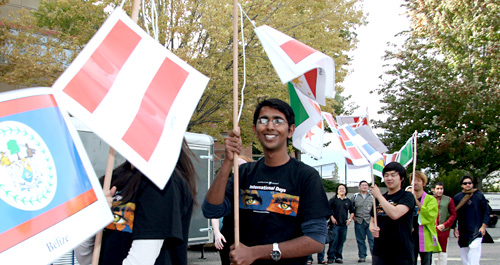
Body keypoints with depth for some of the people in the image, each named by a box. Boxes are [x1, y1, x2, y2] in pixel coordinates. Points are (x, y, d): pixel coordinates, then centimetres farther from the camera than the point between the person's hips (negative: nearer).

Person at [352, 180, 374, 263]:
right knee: (360, 240, 5)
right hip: (359, 221, 1)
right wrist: (353, 216, 8)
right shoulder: (355, 196, 10)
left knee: (372, 239, -7)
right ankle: (362, 256, 12)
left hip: (370, 221, -1)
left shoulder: (371, 197, 9)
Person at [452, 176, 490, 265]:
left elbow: (486, 212, 4)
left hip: (476, 230, -3)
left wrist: (483, 226, -5)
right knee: (464, 257, 6)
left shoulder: (479, 195, 4)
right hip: (462, 231, 3)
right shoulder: (457, 197, 7)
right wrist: (455, 228, 3)